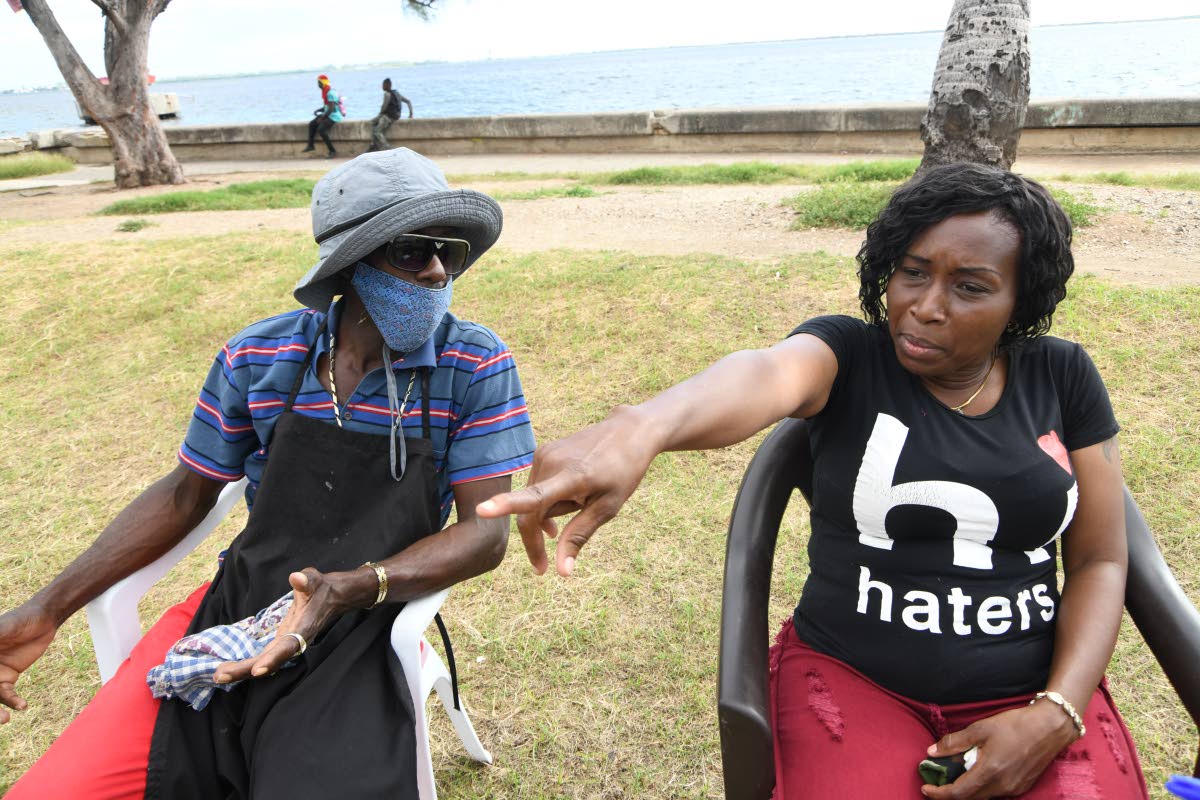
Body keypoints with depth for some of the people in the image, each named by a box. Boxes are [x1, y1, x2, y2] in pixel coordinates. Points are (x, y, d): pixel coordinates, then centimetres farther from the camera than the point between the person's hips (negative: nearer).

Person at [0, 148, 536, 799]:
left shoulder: (476, 367, -8)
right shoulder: (258, 357, -1)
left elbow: (484, 530, -10)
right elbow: (186, 493, 11)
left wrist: (350, 588, -26)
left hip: (364, 633, -2)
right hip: (233, 606, 3)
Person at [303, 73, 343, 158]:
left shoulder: (330, 93, -20)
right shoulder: (325, 92, 12)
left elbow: (331, 109, -24)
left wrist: (321, 118, -18)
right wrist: (318, 110, 4)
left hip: (334, 116, -10)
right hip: (328, 115, 10)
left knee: (321, 129, -25)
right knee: (311, 124, 5)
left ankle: (333, 151, -21)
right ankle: (310, 146, 10)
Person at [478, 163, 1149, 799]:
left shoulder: (1063, 378, 3)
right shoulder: (848, 354, -6)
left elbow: (1100, 561, 5)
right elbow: (764, 376, -31)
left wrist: (1056, 714, -10)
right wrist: (638, 428, -53)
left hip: (1031, 693, 3)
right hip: (852, 679, -2)